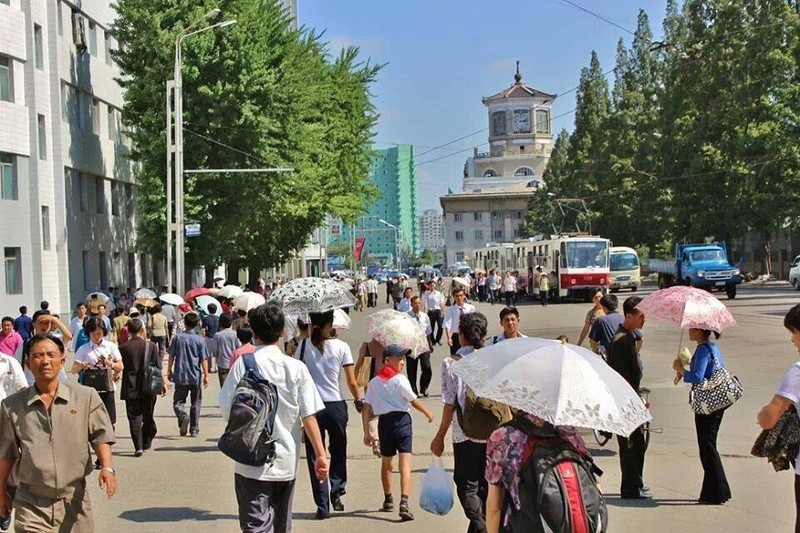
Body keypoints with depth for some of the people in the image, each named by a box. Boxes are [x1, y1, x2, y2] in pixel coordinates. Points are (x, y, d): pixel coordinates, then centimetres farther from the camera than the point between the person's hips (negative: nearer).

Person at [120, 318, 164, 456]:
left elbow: (120, 367, 2)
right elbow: (158, 367, 0)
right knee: (148, 417, 16)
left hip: (131, 389, -1)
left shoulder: (124, 348, -6)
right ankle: (146, 443, 24)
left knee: (134, 418, 0)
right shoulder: (151, 346, -4)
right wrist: (163, 383, 11)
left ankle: (138, 447, -8)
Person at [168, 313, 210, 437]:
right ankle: (194, 430, 14)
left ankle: (183, 416, -22)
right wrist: (206, 376, 1)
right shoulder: (200, 340, -4)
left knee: (178, 402, 7)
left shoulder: (178, 338, -3)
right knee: (196, 404, 12)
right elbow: (204, 360, -5)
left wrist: (169, 371, 13)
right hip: (196, 377, 1)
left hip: (181, 377, -1)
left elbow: (171, 356, 1)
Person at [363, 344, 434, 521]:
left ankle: (388, 500, 38)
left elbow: (367, 408, 5)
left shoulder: (374, 382, 7)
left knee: (386, 463, 23)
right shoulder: (400, 379, -7)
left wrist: (366, 432, 8)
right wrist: (428, 413, 12)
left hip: (384, 422, 5)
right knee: (405, 464, -9)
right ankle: (404, 503, -23)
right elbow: (413, 401, -4)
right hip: (401, 420, -5)